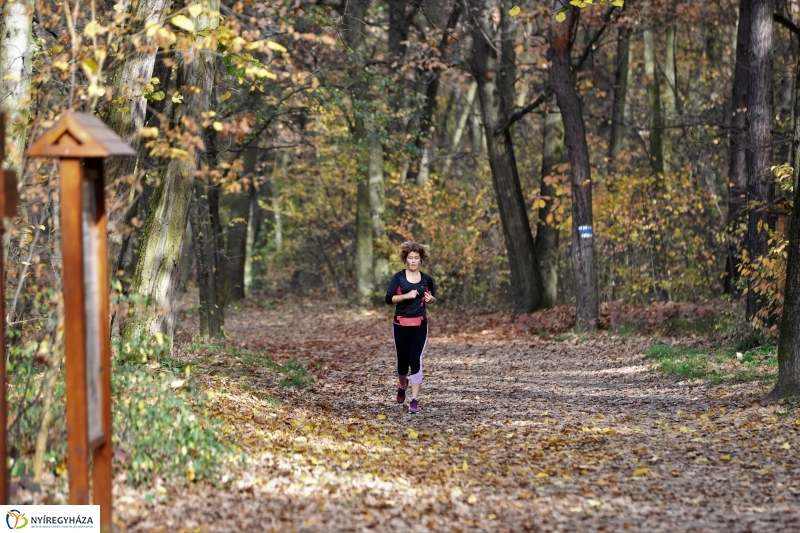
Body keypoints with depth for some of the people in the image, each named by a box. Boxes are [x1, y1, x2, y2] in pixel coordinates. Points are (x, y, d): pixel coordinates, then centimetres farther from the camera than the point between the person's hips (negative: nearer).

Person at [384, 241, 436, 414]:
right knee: (402, 360, 8)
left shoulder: (426, 279, 6)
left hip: (419, 324, 0)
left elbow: (433, 298, 20)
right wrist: (407, 296, -20)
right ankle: (402, 385, 42)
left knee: (416, 360, -11)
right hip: (401, 325, 0)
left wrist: (430, 299, -2)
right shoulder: (398, 277, -2)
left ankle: (415, 400, -11)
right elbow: (389, 299, -9)